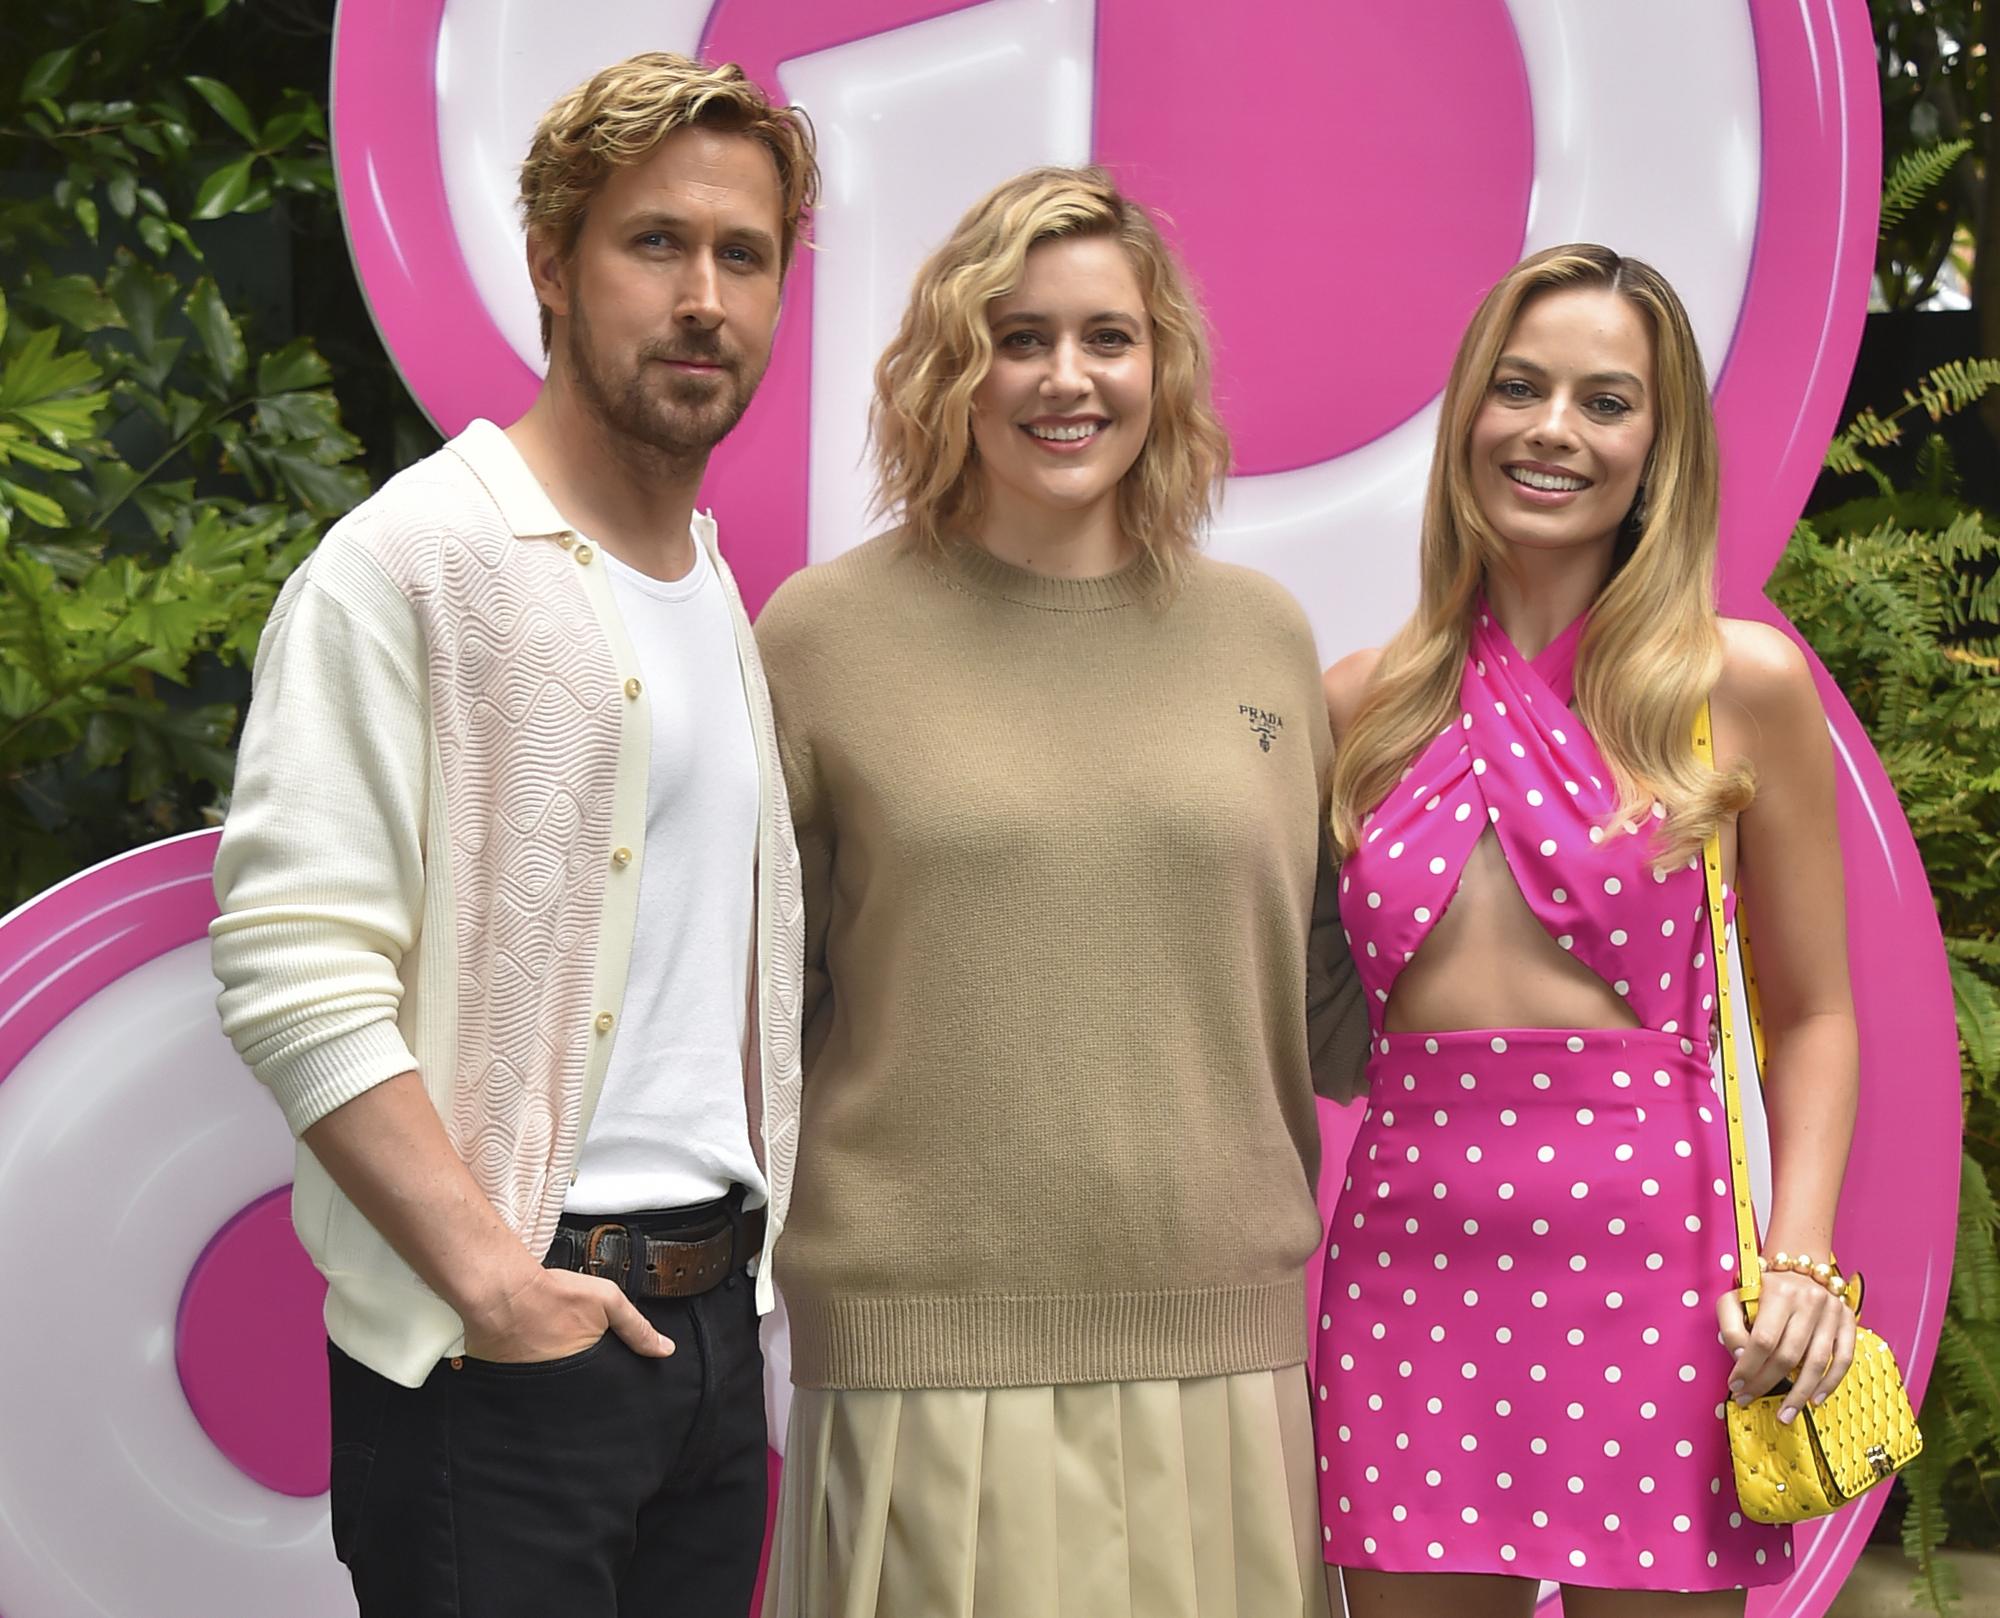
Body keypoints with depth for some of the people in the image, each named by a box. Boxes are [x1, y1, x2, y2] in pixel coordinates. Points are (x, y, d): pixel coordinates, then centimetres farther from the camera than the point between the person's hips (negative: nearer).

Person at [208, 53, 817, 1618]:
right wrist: (492, 1279, -21)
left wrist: (748, 1234, 13)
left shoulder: (722, 595, 16)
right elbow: (293, 969, -18)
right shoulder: (413, 565, -10)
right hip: (499, 1359, -7)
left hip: (712, 1307, 7)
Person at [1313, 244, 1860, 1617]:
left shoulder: (1743, 686, 0)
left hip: (1651, 1258, -2)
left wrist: (1798, 1262, -8)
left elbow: (1813, 1014, 3)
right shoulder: (1364, 707, 7)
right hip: (1412, 1256, 2)